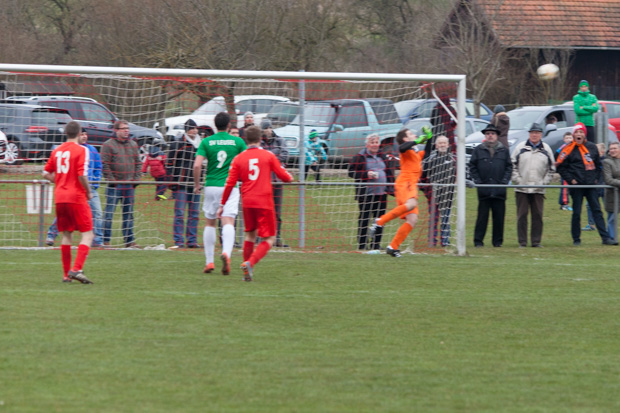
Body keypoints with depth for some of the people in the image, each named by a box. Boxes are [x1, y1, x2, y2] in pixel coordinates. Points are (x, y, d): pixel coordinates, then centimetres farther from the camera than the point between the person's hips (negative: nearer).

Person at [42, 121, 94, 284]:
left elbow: (46, 174, 12)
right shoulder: (81, 150, -10)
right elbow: (82, 175, -18)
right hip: (76, 197, -6)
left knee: (67, 235, 14)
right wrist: (88, 192, -4)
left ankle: (66, 274, 12)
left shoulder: (56, 151, 9)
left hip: (59, 197, 6)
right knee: (87, 234, -1)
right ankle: (76, 269, -18)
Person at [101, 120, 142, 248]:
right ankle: (105, 241, -2)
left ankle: (129, 240, 15)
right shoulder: (108, 145, -4)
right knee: (109, 212, -6)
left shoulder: (133, 145, 14)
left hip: (129, 185, 5)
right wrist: (111, 179, -14)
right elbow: (105, 165, -8)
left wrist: (136, 179, 6)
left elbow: (138, 163, 18)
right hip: (114, 185, -5)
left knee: (129, 213, 9)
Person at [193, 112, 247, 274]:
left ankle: (209, 261, 14)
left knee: (210, 223, 14)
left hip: (211, 186, 1)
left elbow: (197, 165, -8)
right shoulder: (238, 142, 0)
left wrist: (196, 185, 5)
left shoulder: (206, 142, 0)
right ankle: (226, 252, -35)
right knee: (228, 223, -8)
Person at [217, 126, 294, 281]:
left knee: (250, 234, 22)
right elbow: (284, 176, 5)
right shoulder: (268, 156, -1)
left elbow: (230, 183, 1)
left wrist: (222, 204, 9)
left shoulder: (239, 159, 4)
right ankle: (250, 263, -21)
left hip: (247, 202, 3)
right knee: (269, 239, 2)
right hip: (264, 202, -3)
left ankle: (247, 270, 20)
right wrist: (290, 177, 30)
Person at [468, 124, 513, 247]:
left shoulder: (504, 150, 10)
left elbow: (509, 167, 10)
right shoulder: (478, 150, 7)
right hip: (484, 189, -1)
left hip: (499, 190, 1)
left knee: (499, 216, 2)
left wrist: (504, 181, -1)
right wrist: (477, 181, -3)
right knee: (482, 216, -2)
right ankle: (478, 240, 1)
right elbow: (472, 167, 6)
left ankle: (497, 241, 10)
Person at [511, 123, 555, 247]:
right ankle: (522, 241, 3)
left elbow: (551, 168, 10)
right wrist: (517, 180, -7)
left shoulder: (546, 149, 7)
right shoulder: (521, 148, 5)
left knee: (537, 216, 0)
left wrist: (544, 182, -2)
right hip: (522, 189, -1)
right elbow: (513, 166, 5)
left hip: (538, 189, 1)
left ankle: (536, 241, 6)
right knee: (522, 215, 0)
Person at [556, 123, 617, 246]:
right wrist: (570, 179, -8)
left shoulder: (592, 147, 9)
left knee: (597, 210, 0)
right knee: (576, 213, -1)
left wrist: (597, 179, 10)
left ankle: (605, 237, -2)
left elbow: (598, 165, 20)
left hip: (591, 185, 3)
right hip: (577, 185, -3)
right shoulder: (569, 149, -3)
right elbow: (561, 167, -1)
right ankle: (576, 239, 8)